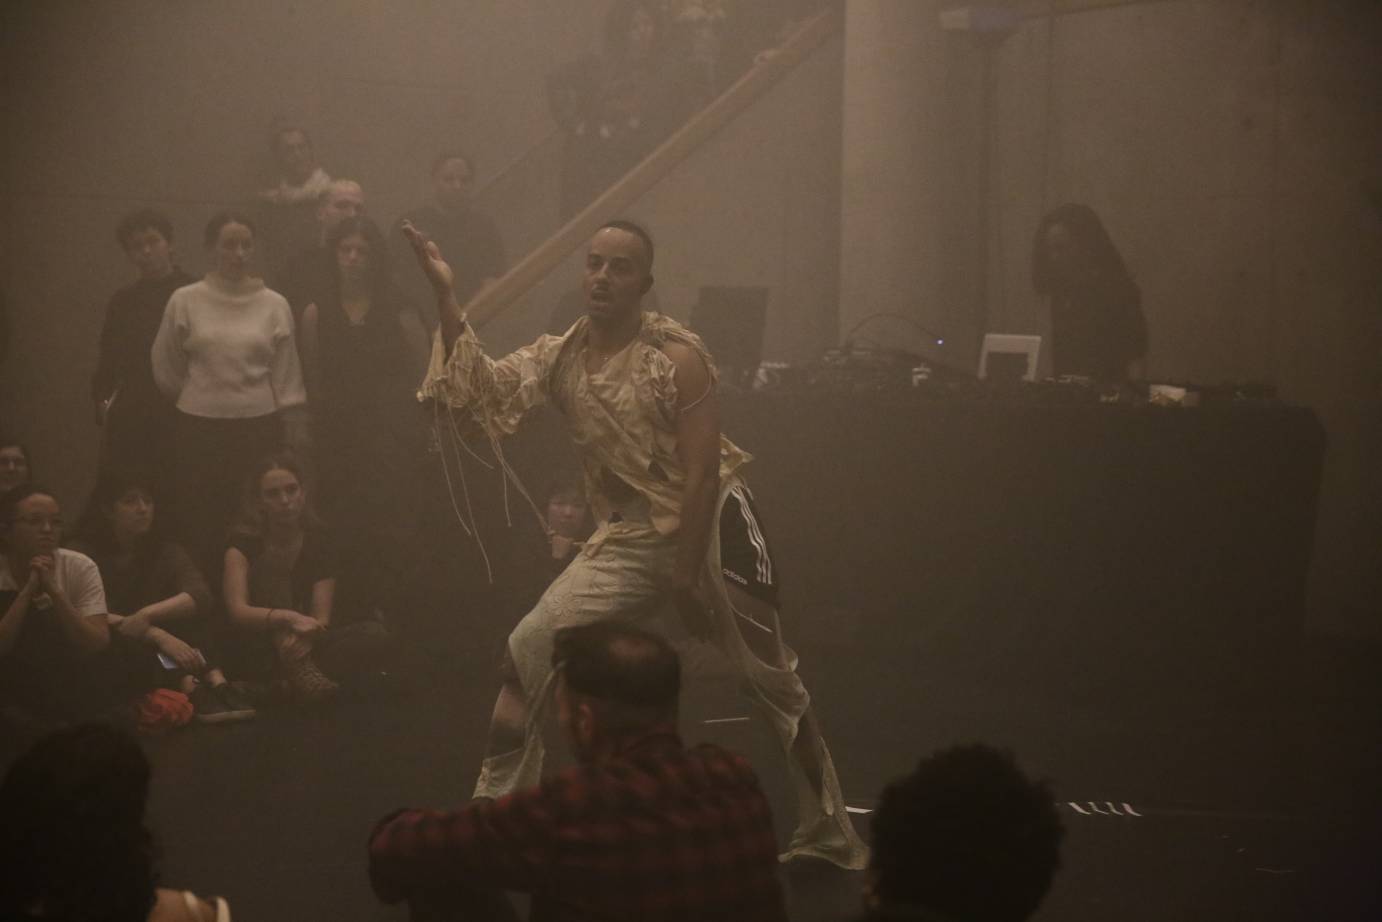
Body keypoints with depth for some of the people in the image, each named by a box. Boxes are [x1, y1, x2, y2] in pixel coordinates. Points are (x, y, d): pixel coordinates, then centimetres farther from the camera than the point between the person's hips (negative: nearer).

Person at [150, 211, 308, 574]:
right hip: (200, 430, 0)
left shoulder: (274, 305, 4)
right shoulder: (185, 301, 1)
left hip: (259, 429, 0)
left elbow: (288, 381, 6)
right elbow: (166, 372, 9)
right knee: (200, 530, 0)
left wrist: (296, 442, 4)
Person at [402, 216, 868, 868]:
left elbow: (702, 472, -16)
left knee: (774, 681, 4)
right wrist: (445, 298, -22)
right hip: (626, 539, 4)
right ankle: (493, 810, 2)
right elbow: (484, 393, -14)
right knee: (529, 650, -8)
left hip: (710, 528, -4)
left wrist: (686, 574, -17)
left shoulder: (676, 357, -13)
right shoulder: (560, 357, 2)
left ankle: (827, 831, 20)